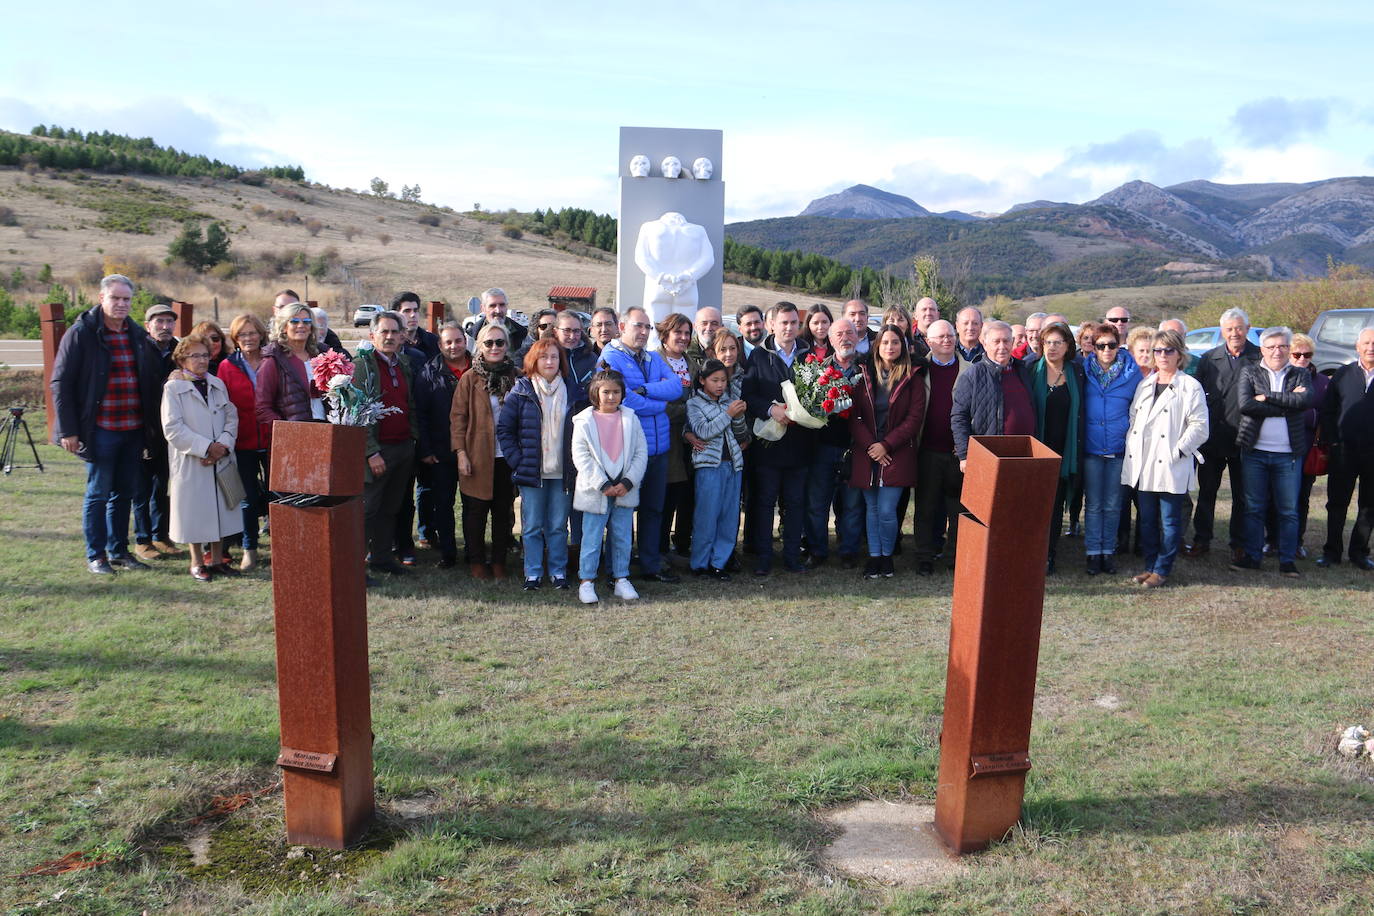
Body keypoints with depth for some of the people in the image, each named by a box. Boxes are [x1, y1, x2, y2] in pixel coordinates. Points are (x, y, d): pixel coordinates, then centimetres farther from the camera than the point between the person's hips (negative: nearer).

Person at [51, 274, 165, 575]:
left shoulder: (138, 335, 10)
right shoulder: (81, 333, -7)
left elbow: (154, 380, 15)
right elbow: (60, 383, -8)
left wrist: (152, 424, 9)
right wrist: (68, 430, -12)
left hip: (134, 429, 5)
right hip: (100, 430, -5)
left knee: (125, 493, 12)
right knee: (98, 494, 3)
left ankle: (119, 550, 23)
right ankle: (95, 555, 13)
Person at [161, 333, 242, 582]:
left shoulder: (218, 384, 11)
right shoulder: (173, 388, -3)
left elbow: (231, 418, 6)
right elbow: (172, 428, -11)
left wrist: (223, 445, -11)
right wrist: (207, 447, -15)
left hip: (221, 459, 4)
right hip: (190, 463, -4)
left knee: (220, 508, 8)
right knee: (195, 511, 2)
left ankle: (217, 559, 20)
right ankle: (197, 563, 15)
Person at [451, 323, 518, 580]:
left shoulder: (515, 377, 6)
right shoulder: (469, 378, -2)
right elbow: (458, 417, -3)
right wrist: (461, 452, -10)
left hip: (507, 456, 2)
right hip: (477, 456, -2)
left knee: (503, 511, 8)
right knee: (476, 511, 5)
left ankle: (499, 561, 19)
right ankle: (476, 561, 18)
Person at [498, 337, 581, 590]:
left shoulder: (572, 391, 6)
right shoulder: (521, 392, 1)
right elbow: (504, 428, 1)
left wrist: (577, 462, 0)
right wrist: (516, 460, -7)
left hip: (562, 472, 1)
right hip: (531, 472, -1)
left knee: (558, 526, 7)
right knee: (532, 526, 4)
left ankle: (558, 571, 18)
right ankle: (533, 573, 14)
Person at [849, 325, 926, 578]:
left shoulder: (913, 379, 1)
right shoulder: (865, 376, 6)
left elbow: (915, 418, -5)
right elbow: (854, 415, 2)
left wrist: (886, 445, -11)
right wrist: (869, 446, -10)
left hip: (896, 453, -2)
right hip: (867, 452, 3)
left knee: (886, 510, -8)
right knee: (871, 508, 8)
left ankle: (887, 555, 12)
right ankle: (874, 556, 19)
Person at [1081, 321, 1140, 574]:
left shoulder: (1131, 372, 1)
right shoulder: (1085, 371, 1)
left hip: (1119, 448, 0)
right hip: (1091, 447, 0)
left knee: (1112, 505, 7)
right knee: (1093, 504, 4)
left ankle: (1108, 551, 18)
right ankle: (1093, 552, 12)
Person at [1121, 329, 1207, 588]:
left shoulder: (1190, 387, -2)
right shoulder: (1144, 384, 16)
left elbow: (1199, 426, -7)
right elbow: (1133, 418, 18)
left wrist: (1177, 451, -13)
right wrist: (1131, 447, 5)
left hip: (1171, 466, -5)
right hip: (1142, 464, 6)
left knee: (1170, 521, 1)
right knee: (1146, 519, 11)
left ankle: (1162, 569, 9)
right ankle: (1149, 565, 21)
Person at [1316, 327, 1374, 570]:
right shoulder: (1343, 374, 4)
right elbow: (1328, 411, 6)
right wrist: (1331, 441, -2)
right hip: (1344, 450, 0)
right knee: (1337, 503, 4)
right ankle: (1332, 551, 13)